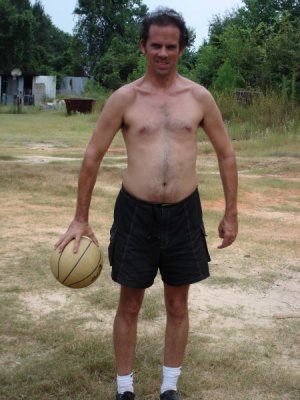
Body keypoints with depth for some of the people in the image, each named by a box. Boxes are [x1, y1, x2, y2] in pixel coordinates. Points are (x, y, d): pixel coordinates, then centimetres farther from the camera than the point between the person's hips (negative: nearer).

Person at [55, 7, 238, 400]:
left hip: (184, 213, 2)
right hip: (135, 212, -1)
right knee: (129, 305, 9)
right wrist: (80, 219, -2)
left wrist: (230, 213, 6)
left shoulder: (200, 97, 1)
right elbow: (92, 157, -1)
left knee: (178, 306, 12)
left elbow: (226, 155, 8)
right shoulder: (124, 98, -4)